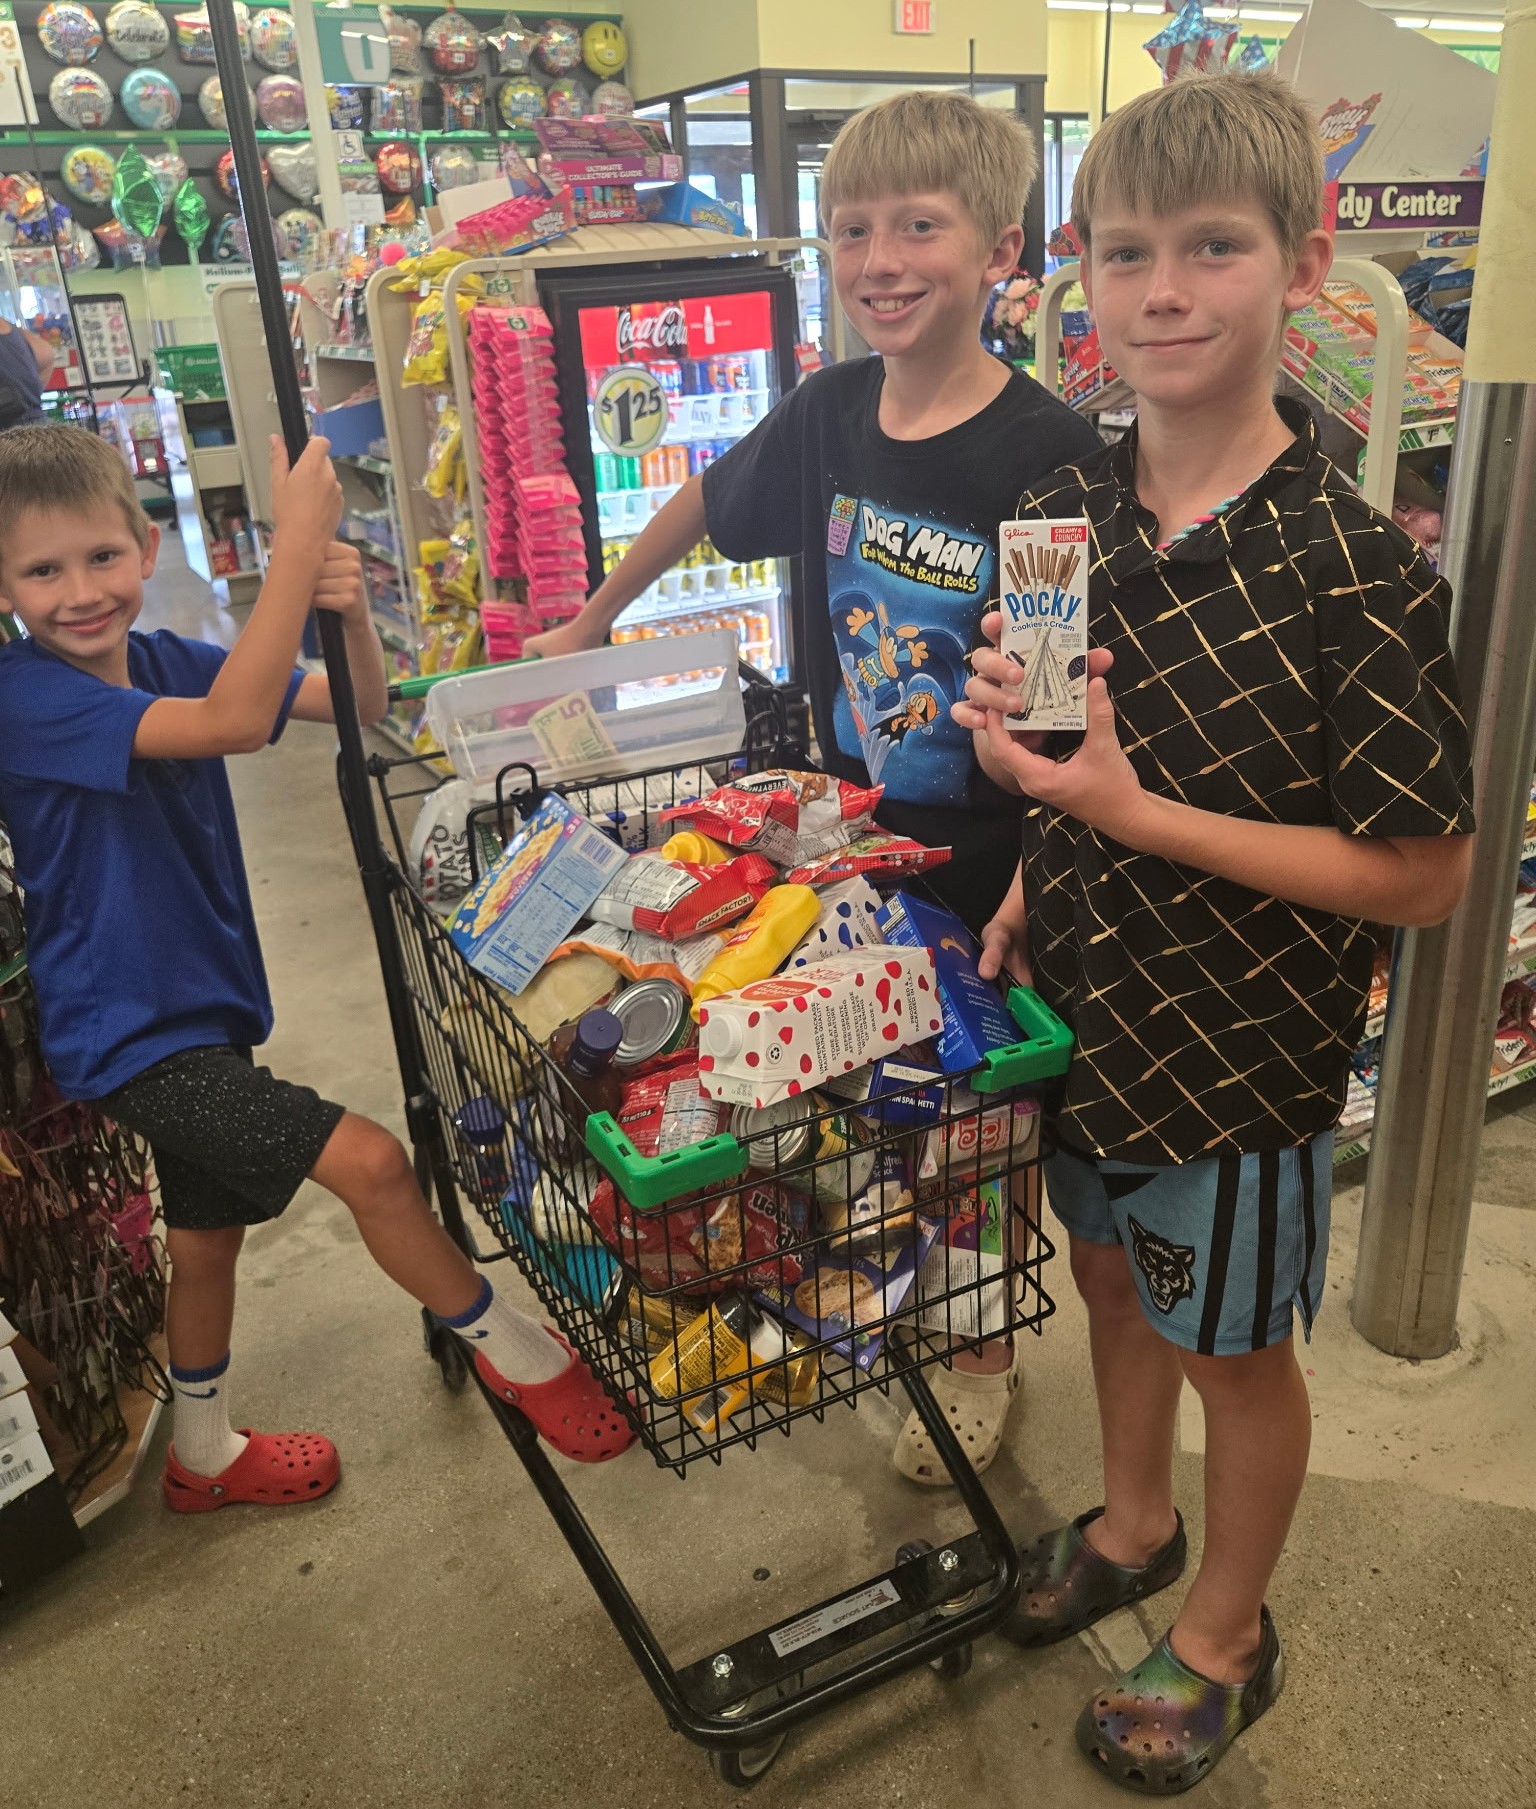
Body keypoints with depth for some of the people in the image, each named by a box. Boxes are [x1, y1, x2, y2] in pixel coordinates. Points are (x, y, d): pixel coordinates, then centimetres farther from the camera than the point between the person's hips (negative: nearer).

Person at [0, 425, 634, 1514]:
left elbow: (358, 707, -1)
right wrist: (299, 538, -35)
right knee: (368, 1160, -15)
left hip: (197, 1007, 8)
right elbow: (233, 721, -36)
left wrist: (349, 609, -22)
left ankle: (204, 1457, 44)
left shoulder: (160, 661, 1)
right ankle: (516, 1351, 8)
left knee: (207, 1235, 22)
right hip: (130, 1030, -8)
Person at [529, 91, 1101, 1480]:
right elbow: (709, 504, 17)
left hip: (989, 865, -4)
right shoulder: (830, 414, -2)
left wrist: (1034, 893, -26)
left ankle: (986, 1354, 40)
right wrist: (590, 623, 25)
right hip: (852, 836, 5)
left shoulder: (1052, 456, -20)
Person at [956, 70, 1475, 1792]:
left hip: (1242, 1047, -5)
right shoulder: (1065, 505, -4)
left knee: (1233, 1344, 16)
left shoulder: (1358, 576, -23)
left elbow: (1423, 873, -21)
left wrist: (1135, 815, -27)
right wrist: (1021, 809, -7)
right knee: (1112, 1273, 25)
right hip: (1085, 997, 6)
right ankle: (1135, 1523, 55)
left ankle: (1226, 1635, 44)